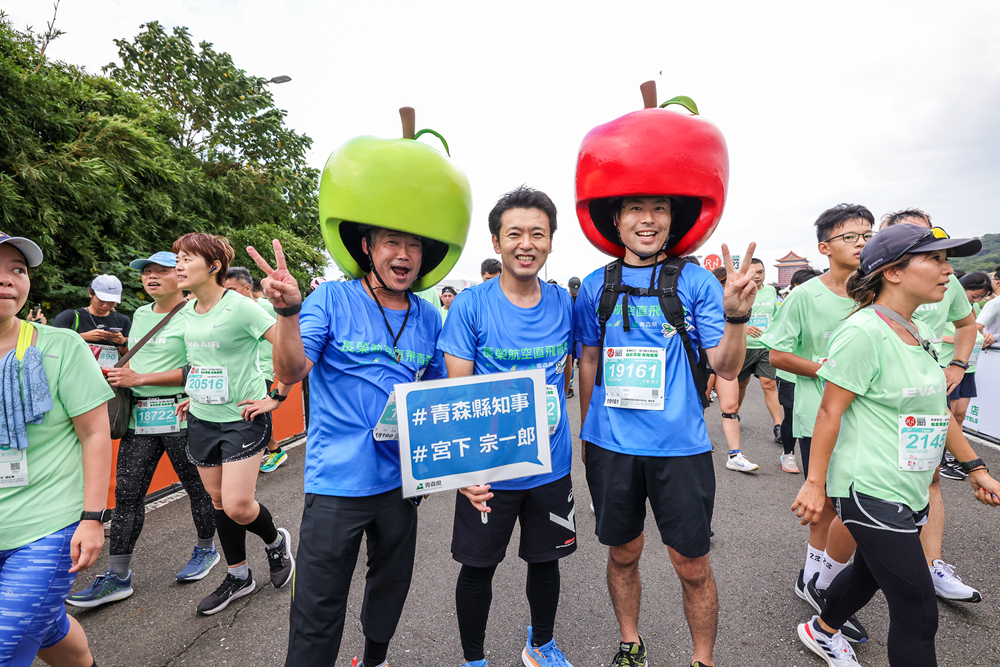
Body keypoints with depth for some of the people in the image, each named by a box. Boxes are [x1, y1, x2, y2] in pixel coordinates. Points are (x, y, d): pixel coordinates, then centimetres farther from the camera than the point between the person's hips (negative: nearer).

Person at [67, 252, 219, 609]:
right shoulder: (140, 315, 16)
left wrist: (138, 378, -15)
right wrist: (115, 367, 8)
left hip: (179, 415, -7)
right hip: (139, 416, 7)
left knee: (197, 486, 7)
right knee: (126, 492, 6)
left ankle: (206, 549, 29)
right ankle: (118, 576, 17)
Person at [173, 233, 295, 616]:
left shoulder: (239, 307, -16)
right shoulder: (188, 312, 8)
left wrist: (277, 396, -18)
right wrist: (196, 395, 16)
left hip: (242, 417, -7)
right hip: (202, 419, 8)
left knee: (237, 506, -10)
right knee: (218, 501, 14)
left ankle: (275, 541, 23)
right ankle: (239, 577, 32)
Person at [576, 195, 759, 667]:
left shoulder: (696, 281, -4)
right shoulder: (596, 286, 2)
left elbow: (727, 368, -7)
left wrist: (736, 314, -25)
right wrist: (585, 430, 13)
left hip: (680, 446, -1)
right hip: (611, 444, 2)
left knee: (692, 566, 10)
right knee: (623, 553, 17)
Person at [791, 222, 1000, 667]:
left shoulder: (917, 332, 8)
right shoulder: (864, 331, -19)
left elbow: (937, 410, 17)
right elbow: (830, 411, -19)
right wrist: (815, 483, -17)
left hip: (910, 491, 9)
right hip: (871, 492, -9)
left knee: (870, 572, 24)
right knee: (918, 613, 0)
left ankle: (822, 631, 48)